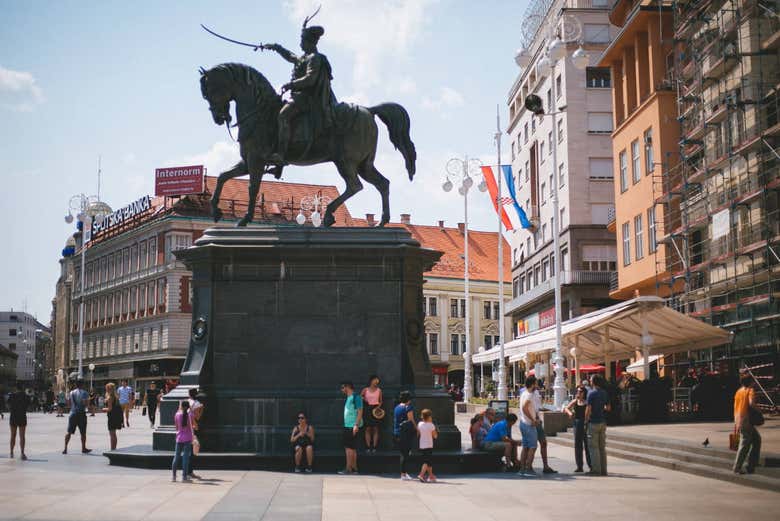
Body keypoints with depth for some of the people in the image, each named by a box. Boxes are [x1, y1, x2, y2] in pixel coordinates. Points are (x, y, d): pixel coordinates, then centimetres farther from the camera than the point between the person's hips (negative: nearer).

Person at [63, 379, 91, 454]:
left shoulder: (71, 393, 7)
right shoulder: (84, 393, -8)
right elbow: (86, 404, -17)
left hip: (72, 413, 4)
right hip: (81, 414, -4)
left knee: (69, 432, 7)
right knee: (83, 433, 7)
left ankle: (65, 448, 0)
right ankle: (84, 448, 14)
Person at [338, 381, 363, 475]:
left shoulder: (356, 397, -11)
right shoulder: (348, 398, 17)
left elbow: (360, 412, -16)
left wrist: (356, 425, -22)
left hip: (353, 426, -9)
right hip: (347, 426, 9)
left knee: (349, 447, -8)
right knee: (350, 448, 10)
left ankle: (348, 469, -7)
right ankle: (354, 468, 14)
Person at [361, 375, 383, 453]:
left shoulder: (379, 390, 6)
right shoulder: (365, 390, 3)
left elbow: (381, 401, 9)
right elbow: (360, 397, 12)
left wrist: (378, 407, -8)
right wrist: (363, 399, -9)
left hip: (376, 410, 1)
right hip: (368, 409, -1)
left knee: (376, 429, -1)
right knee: (368, 429, -2)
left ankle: (374, 447, 2)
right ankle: (368, 447, 0)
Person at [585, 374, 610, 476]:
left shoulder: (591, 393, -13)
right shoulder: (604, 393, 7)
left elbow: (588, 409, -16)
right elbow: (608, 408, 15)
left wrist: (586, 420, -4)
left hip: (593, 422, -7)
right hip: (603, 422, 7)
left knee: (593, 447, -2)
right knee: (602, 447, 11)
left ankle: (596, 470, -5)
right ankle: (603, 470, 12)